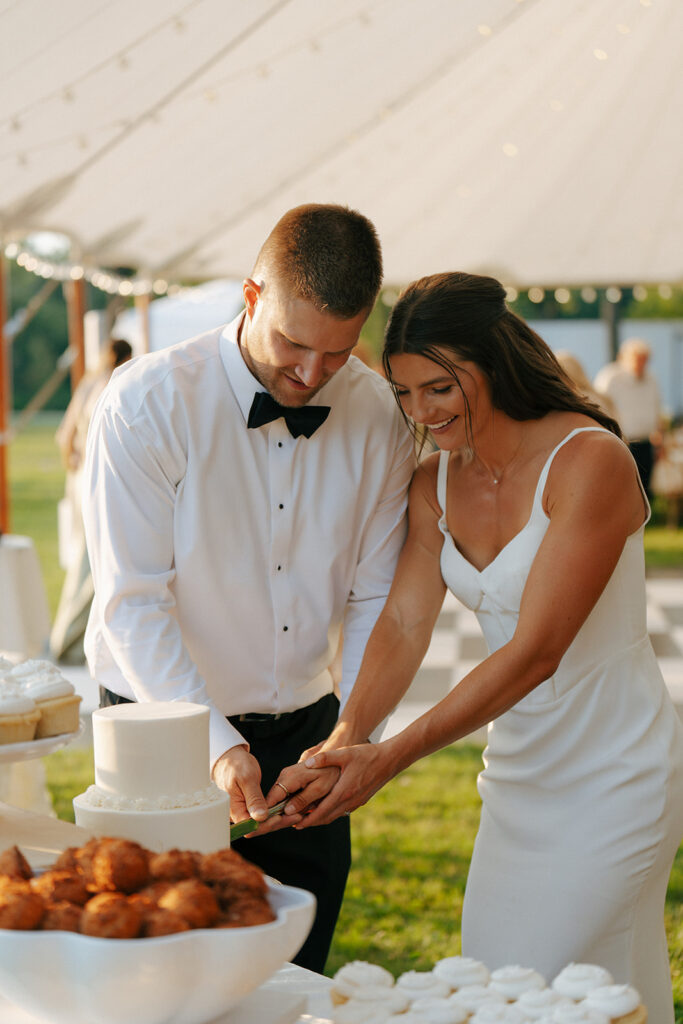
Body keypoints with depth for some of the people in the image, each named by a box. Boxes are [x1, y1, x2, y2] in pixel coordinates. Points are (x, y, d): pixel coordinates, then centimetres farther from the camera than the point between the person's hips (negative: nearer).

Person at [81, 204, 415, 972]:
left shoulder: (380, 418, -5)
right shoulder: (146, 405, -16)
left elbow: (375, 599, 0)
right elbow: (134, 604, -18)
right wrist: (216, 743, -26)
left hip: (305, 734, 3)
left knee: (296, 982, 13)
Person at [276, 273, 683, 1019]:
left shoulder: (589, 461, -21)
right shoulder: (434, 486, 3)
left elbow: (535, 651, -25)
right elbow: (404, 621, -7)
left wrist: (388, 759, -29)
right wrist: (345, 739, -26)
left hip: (615, 776, -7)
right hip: (519, 776, 7)